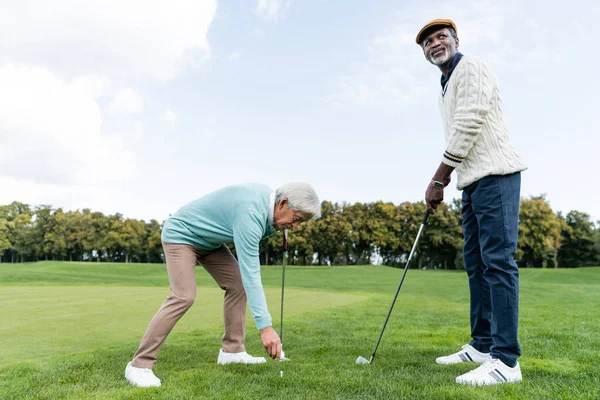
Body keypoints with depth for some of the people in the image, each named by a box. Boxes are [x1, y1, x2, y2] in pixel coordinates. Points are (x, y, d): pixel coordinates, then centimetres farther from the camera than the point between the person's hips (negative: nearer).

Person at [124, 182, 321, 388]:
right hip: (181, 234, -9)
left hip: (209, 240, 9)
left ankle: (232, 350, 7)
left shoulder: (267, 196, -8)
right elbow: (250, 273, -40)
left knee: (237, 284, -1)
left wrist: (275, 227, -5)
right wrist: (265, 327, -41)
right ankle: (139, 364, -11)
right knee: (184, 296, -21)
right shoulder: (250, 212, -36)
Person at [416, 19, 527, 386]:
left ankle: (506, 359, -11)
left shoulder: (470, 68, -4)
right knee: (476, 264, 8)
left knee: (498, 261, -14)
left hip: (495, 176, -10)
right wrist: (441, 184, 14)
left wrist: (437, 180, -12)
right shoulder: (447, 87, 25)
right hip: (473, 182, 10)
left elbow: (468, 128, -15)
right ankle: (482, 345, 16)